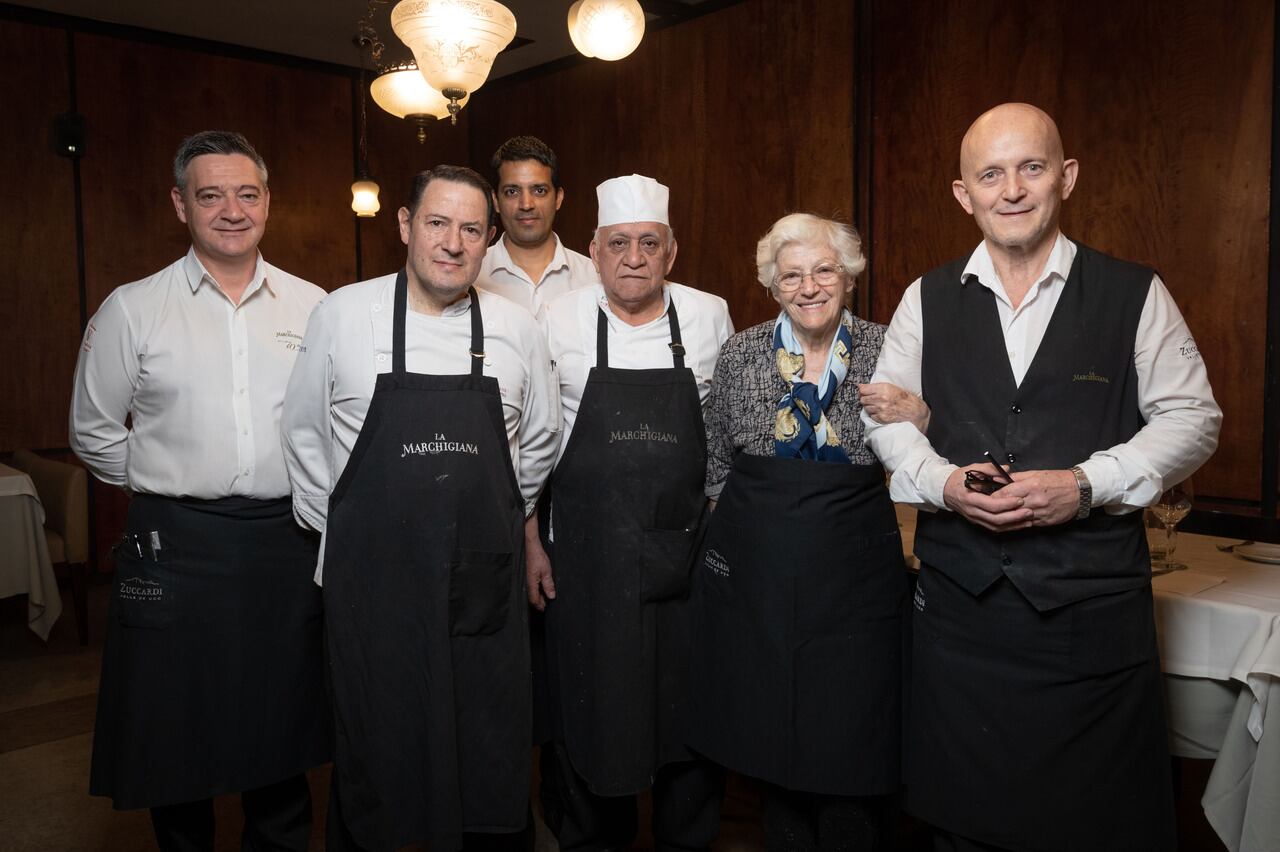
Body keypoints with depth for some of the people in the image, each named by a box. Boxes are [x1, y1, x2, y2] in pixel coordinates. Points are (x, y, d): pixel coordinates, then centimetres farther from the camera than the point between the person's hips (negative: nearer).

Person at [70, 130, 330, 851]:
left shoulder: (313, 307, 4)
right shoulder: (132, 310, 0)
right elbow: (94, 433, 9)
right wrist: (168, 489, 6)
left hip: (289, 542, 1)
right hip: (176, 548, -1)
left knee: (283, 736, 14)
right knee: (177, 738, 11)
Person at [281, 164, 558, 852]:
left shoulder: (517, 331, 3)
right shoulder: (341, 315, -2)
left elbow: (538, 442, 16)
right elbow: (301, 434, 8)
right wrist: (338, 530, 8)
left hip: (485, 586, 2)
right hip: (370, 581, -1)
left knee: (491, 767, 12)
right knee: (373, 761, 13)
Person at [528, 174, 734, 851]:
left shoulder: (710, 317, 2)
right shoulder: (559, 324, -2)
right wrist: (531, 543, 1)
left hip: (687, 551, 1)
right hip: (587, 556, -1)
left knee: (691, 708, 11)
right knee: (588, 709, 9)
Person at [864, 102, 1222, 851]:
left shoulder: (1136, 295, -2)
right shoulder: (928, 300, 5)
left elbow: (1192, 418, -1)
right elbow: (886, 417, 9)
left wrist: (1085, 485, -16)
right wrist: (942, 482, -10)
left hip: (1095, 598, -2)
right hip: (959, 599, 2)